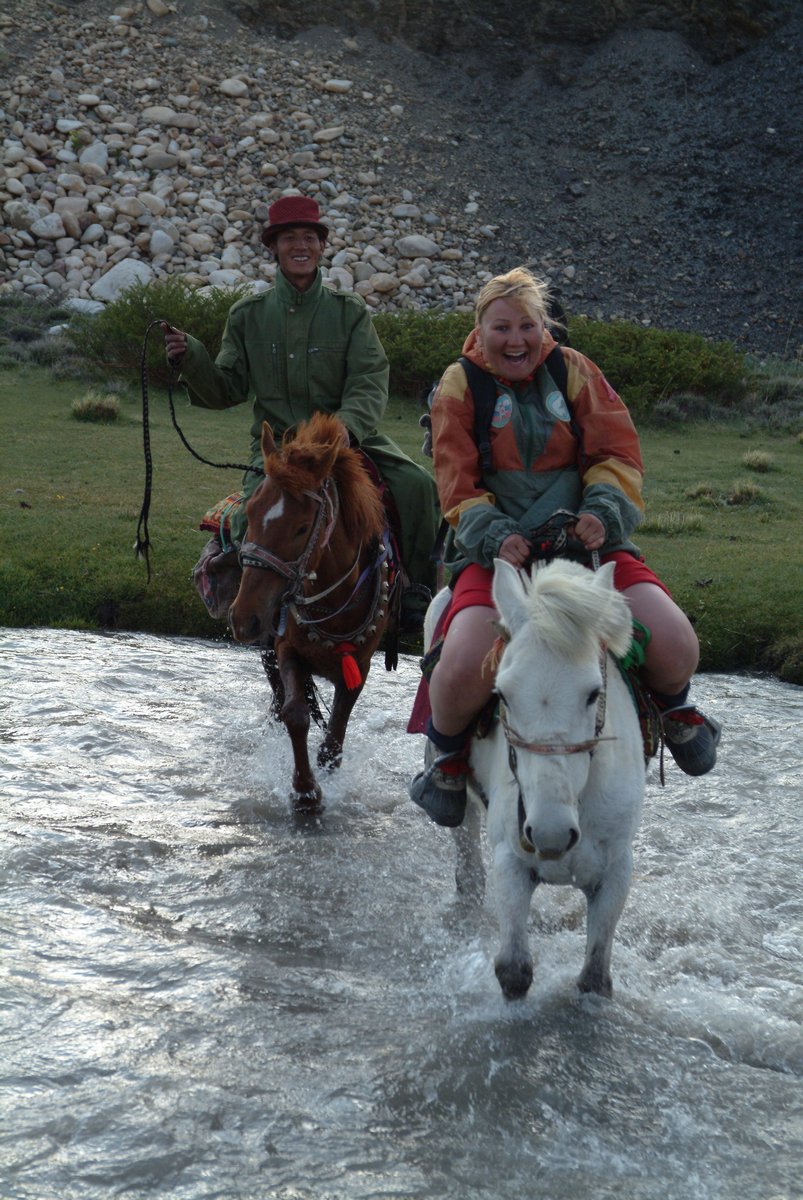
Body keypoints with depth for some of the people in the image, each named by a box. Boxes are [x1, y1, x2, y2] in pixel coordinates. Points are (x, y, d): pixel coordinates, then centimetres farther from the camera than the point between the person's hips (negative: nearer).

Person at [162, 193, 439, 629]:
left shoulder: (350, 311, 4)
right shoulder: (248, 315, 8)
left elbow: (370, 381, -7)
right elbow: (227, 389, 9)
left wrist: (348, 425, -27)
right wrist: (189, 359, -11)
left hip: (350, 435, 0)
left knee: (417, 485, -21)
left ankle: (417, 595, -5)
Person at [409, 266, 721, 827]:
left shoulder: (573, 371, 9)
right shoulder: (460, 385, 5)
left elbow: (617, 453, 4)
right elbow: (458, 485, 1)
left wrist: (603, 510, -16)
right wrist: (496, 535, -18)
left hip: (586, 538, 2)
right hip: (499, 549, -1)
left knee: (676, 647, -20)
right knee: (465, 666, -30)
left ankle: (673, 707, 21)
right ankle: (446, 751, 7)